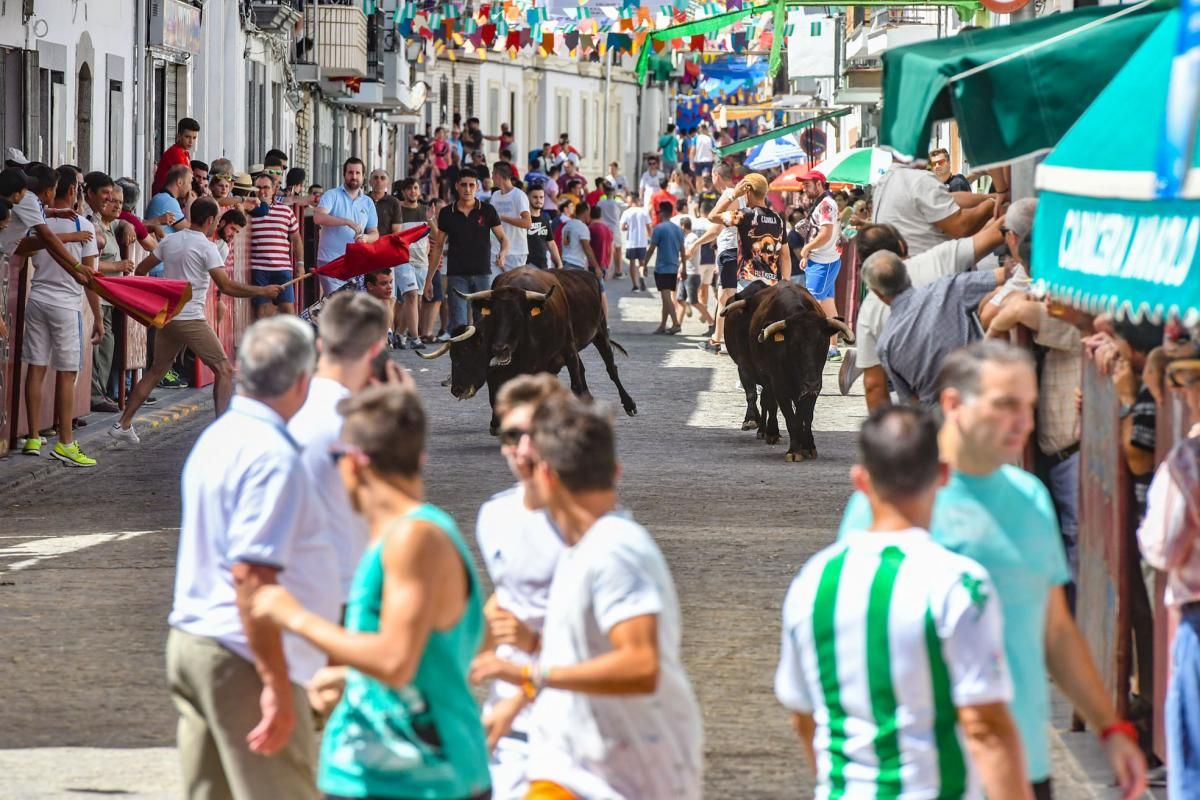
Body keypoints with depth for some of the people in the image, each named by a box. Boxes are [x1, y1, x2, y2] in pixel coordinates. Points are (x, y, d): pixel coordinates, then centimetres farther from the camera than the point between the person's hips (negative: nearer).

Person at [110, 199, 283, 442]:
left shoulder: (170, 241, 9)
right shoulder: (206, 247, -11)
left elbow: (141, 270, 16)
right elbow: (226, 286, -18)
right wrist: (263, 292, -11)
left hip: (166, 317, 7)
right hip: (191, 318, -7)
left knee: (156, 371, 18)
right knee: (224, 370, 0)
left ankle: (123, 424, 16)